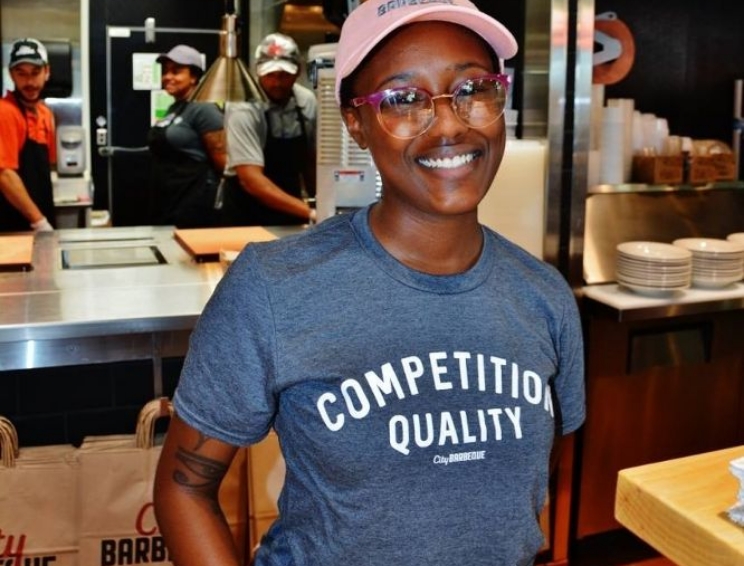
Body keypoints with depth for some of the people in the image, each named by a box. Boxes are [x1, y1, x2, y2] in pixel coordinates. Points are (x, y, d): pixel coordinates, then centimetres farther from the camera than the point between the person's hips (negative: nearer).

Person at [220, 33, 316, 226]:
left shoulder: (307, 101, -4)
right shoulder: (244, 111, -19)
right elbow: (251, 180, -28)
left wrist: (318, 206, 9)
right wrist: (309, 211, -36)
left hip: (291, 213, 4)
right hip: (247, 216, -4)